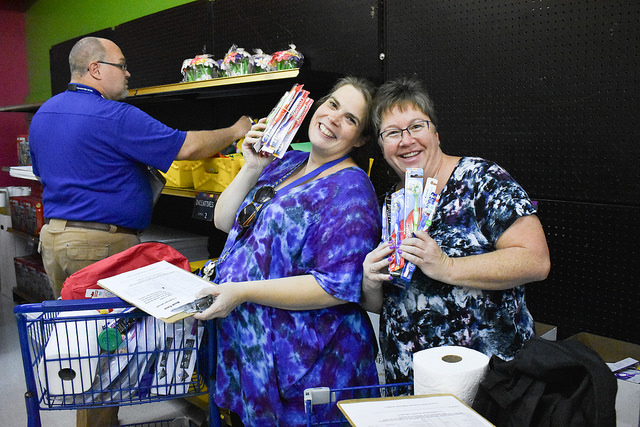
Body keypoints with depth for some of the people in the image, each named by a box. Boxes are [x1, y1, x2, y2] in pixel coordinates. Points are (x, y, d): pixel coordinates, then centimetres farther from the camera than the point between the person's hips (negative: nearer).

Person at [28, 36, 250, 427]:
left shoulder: (43, 114, 13)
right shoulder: (114, 117, -16)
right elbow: (186, 147, -17)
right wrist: (235, 132, -2)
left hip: (53, 236, 9)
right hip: (103, 243, -9)